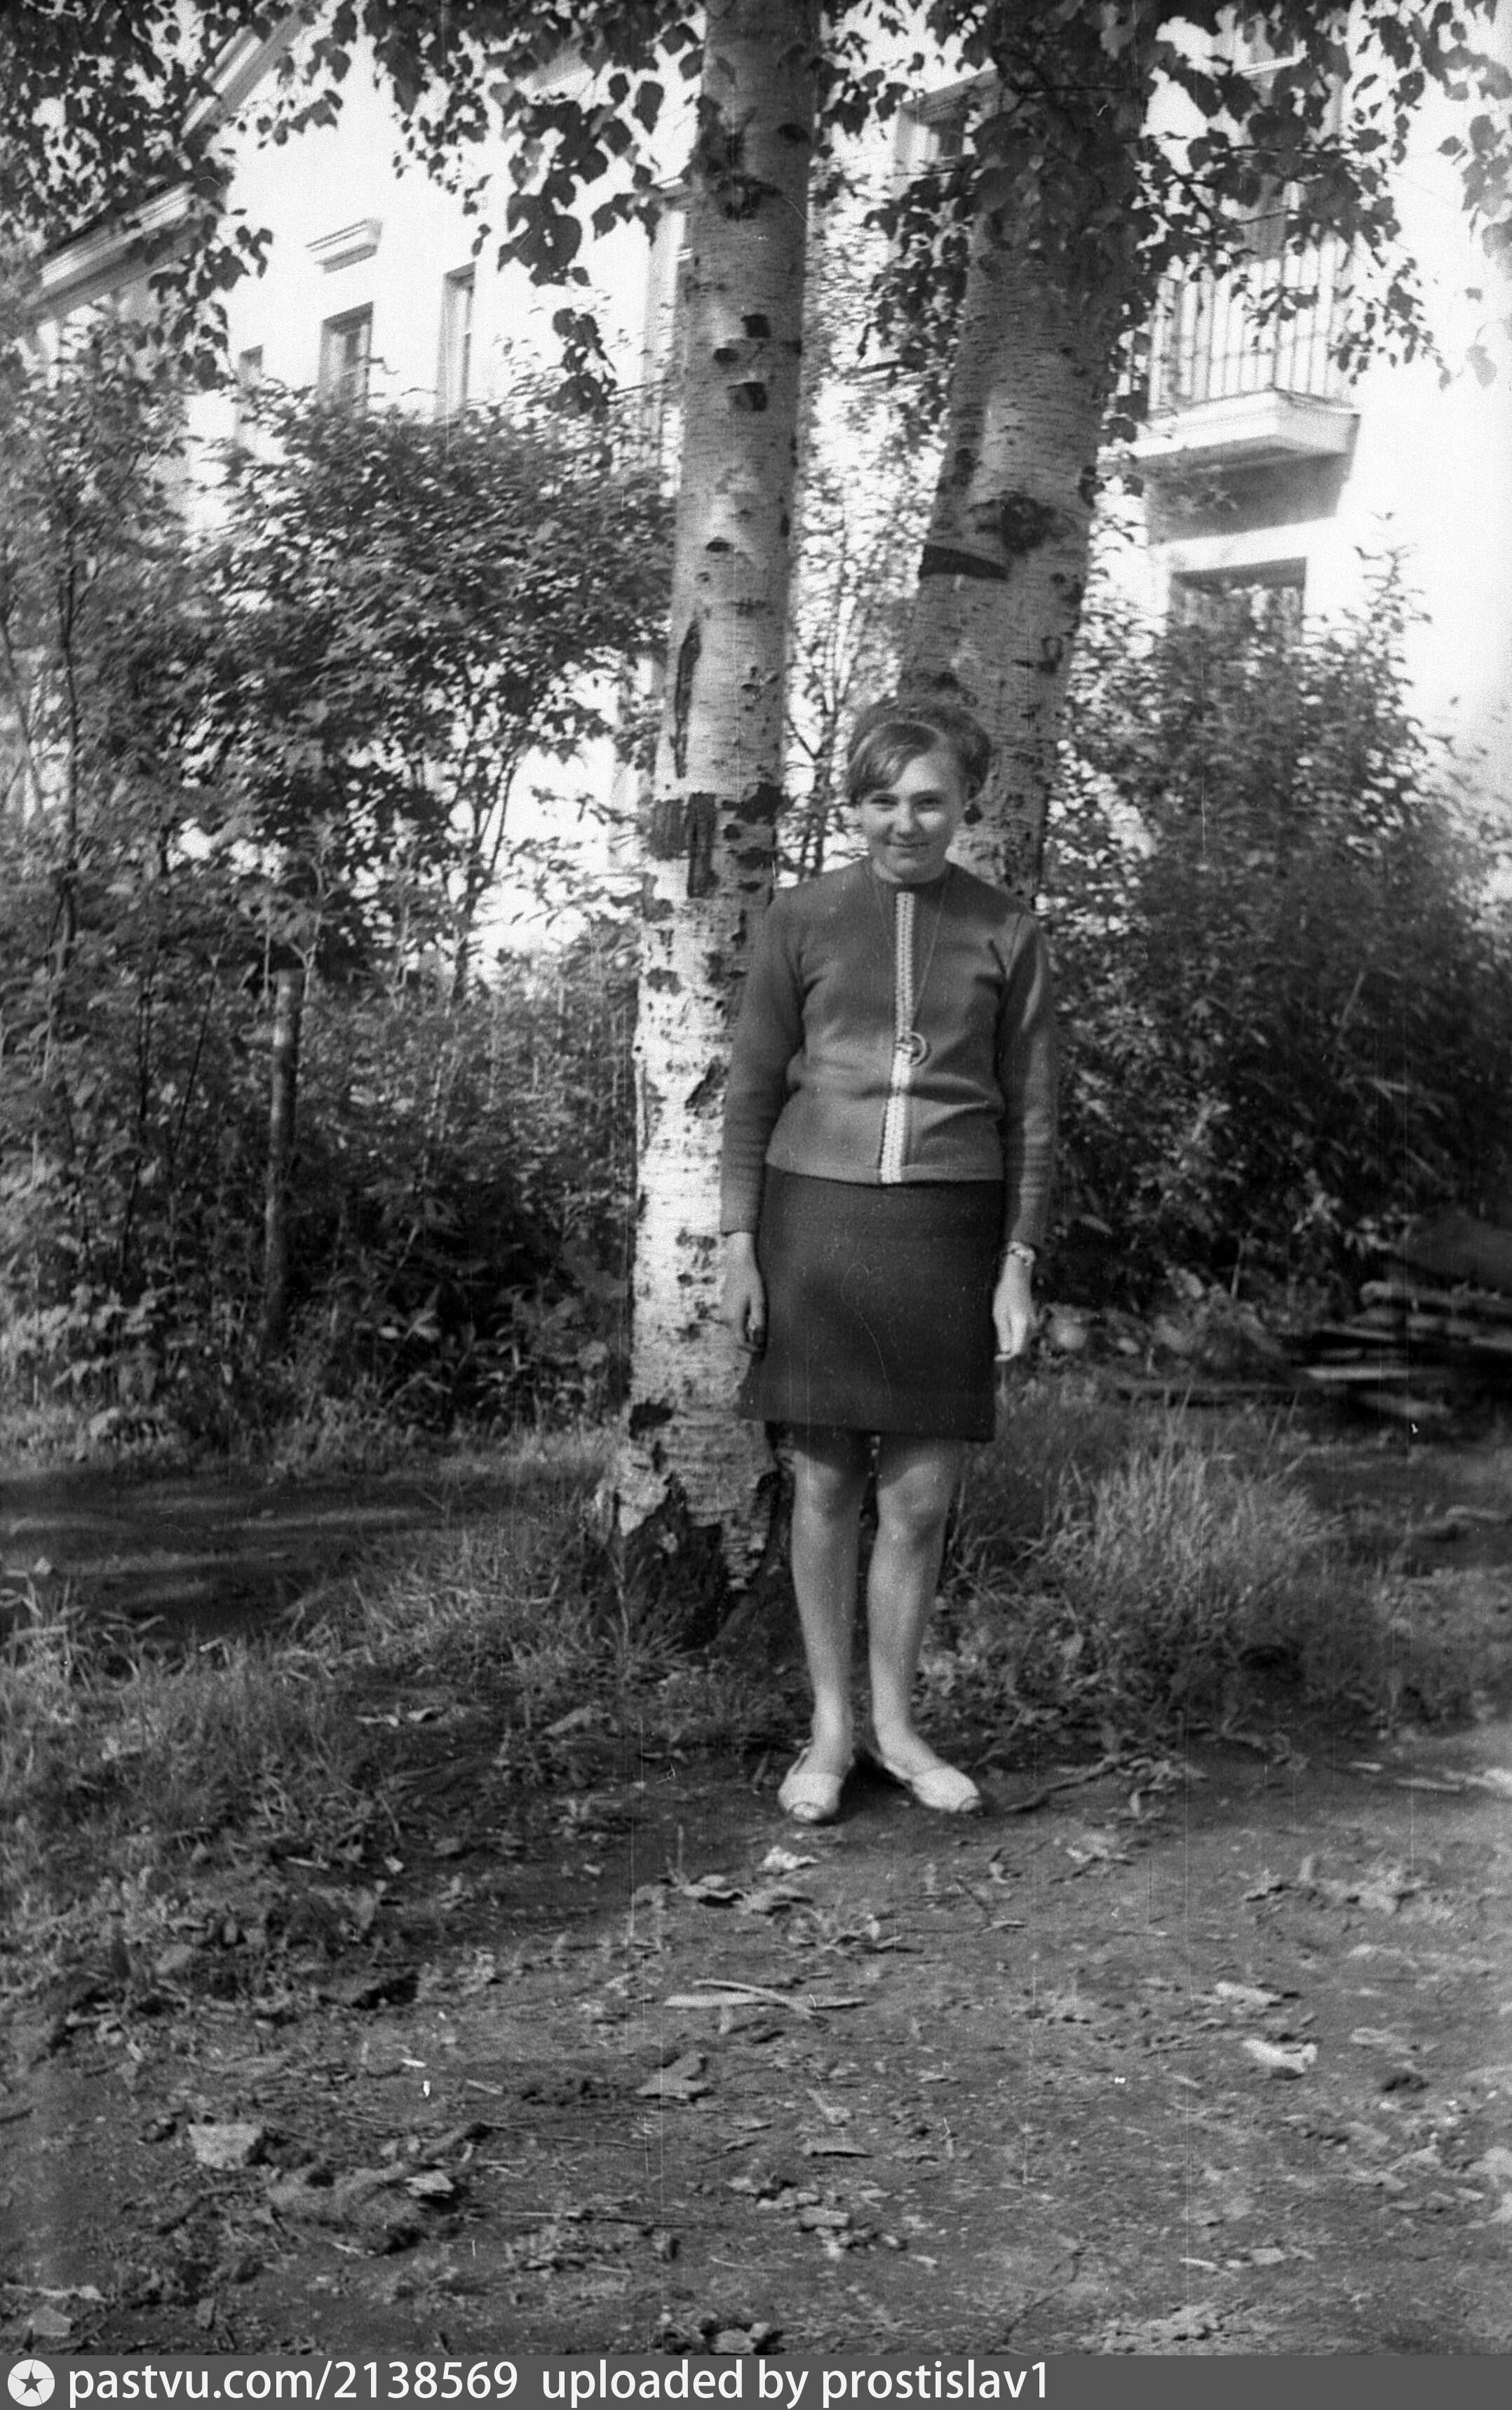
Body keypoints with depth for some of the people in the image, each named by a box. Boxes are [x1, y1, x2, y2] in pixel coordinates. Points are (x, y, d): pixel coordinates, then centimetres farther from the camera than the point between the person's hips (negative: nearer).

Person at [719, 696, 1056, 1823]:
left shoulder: (1007, 933, 3)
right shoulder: (801, 918, 1)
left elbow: (1030, 1108, 5)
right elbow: (753, 1088, 3)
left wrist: (1019, 1265, -1)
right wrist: (738, 1244, -3)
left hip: (947, 1230, 1)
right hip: (817, 1219, 0)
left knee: (922, 1496, 4)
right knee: (827, 1484, 5)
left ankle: (895, 1724, 22)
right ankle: (830, 1729, 19)